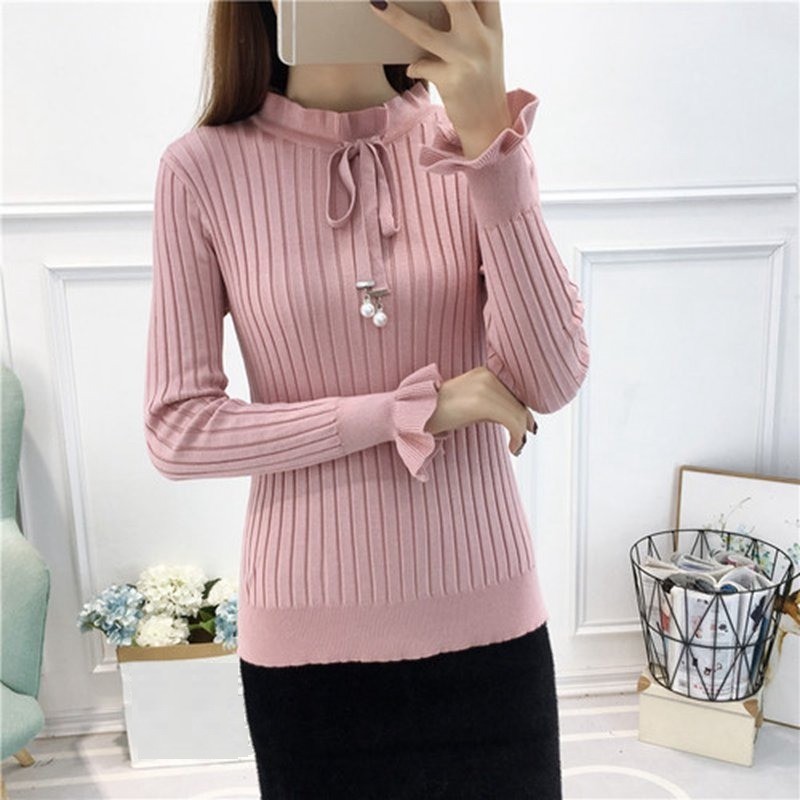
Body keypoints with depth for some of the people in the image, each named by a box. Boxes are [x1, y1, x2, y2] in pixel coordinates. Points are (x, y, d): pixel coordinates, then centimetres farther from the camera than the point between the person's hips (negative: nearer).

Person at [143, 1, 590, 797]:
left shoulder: (483, 142, -2)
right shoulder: (204, 168, -7)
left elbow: (550, 380, -13)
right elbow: (176, 433, -9)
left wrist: (488, 138, -23)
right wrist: (417, 408, -15)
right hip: (308, 633, -1)